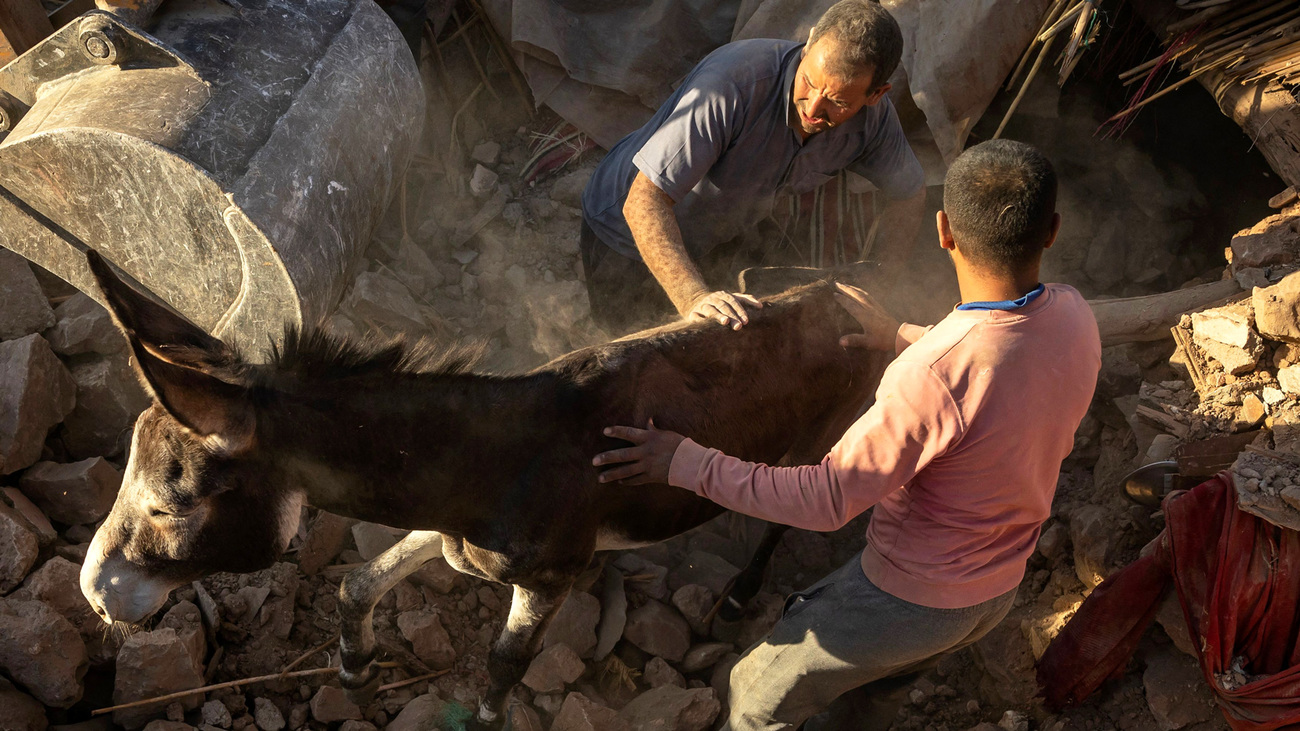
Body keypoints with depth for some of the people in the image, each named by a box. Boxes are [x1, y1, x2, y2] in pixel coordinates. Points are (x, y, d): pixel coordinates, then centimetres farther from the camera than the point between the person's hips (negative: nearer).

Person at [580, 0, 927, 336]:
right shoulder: (732, 82, -40)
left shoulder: (873, 118, -21)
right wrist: (693, 298, -56)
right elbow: (644, 202, -43)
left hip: (723, 238, 5)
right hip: (633, 233, -5)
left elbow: (910, 194, -1)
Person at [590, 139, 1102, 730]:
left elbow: (826, 500, -31)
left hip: (911, 597, -7)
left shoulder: (936, 374, -38)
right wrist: (900, 338, 14)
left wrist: (687, 463, -25)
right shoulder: (1074, 318, -14)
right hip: (997, 591, 7)